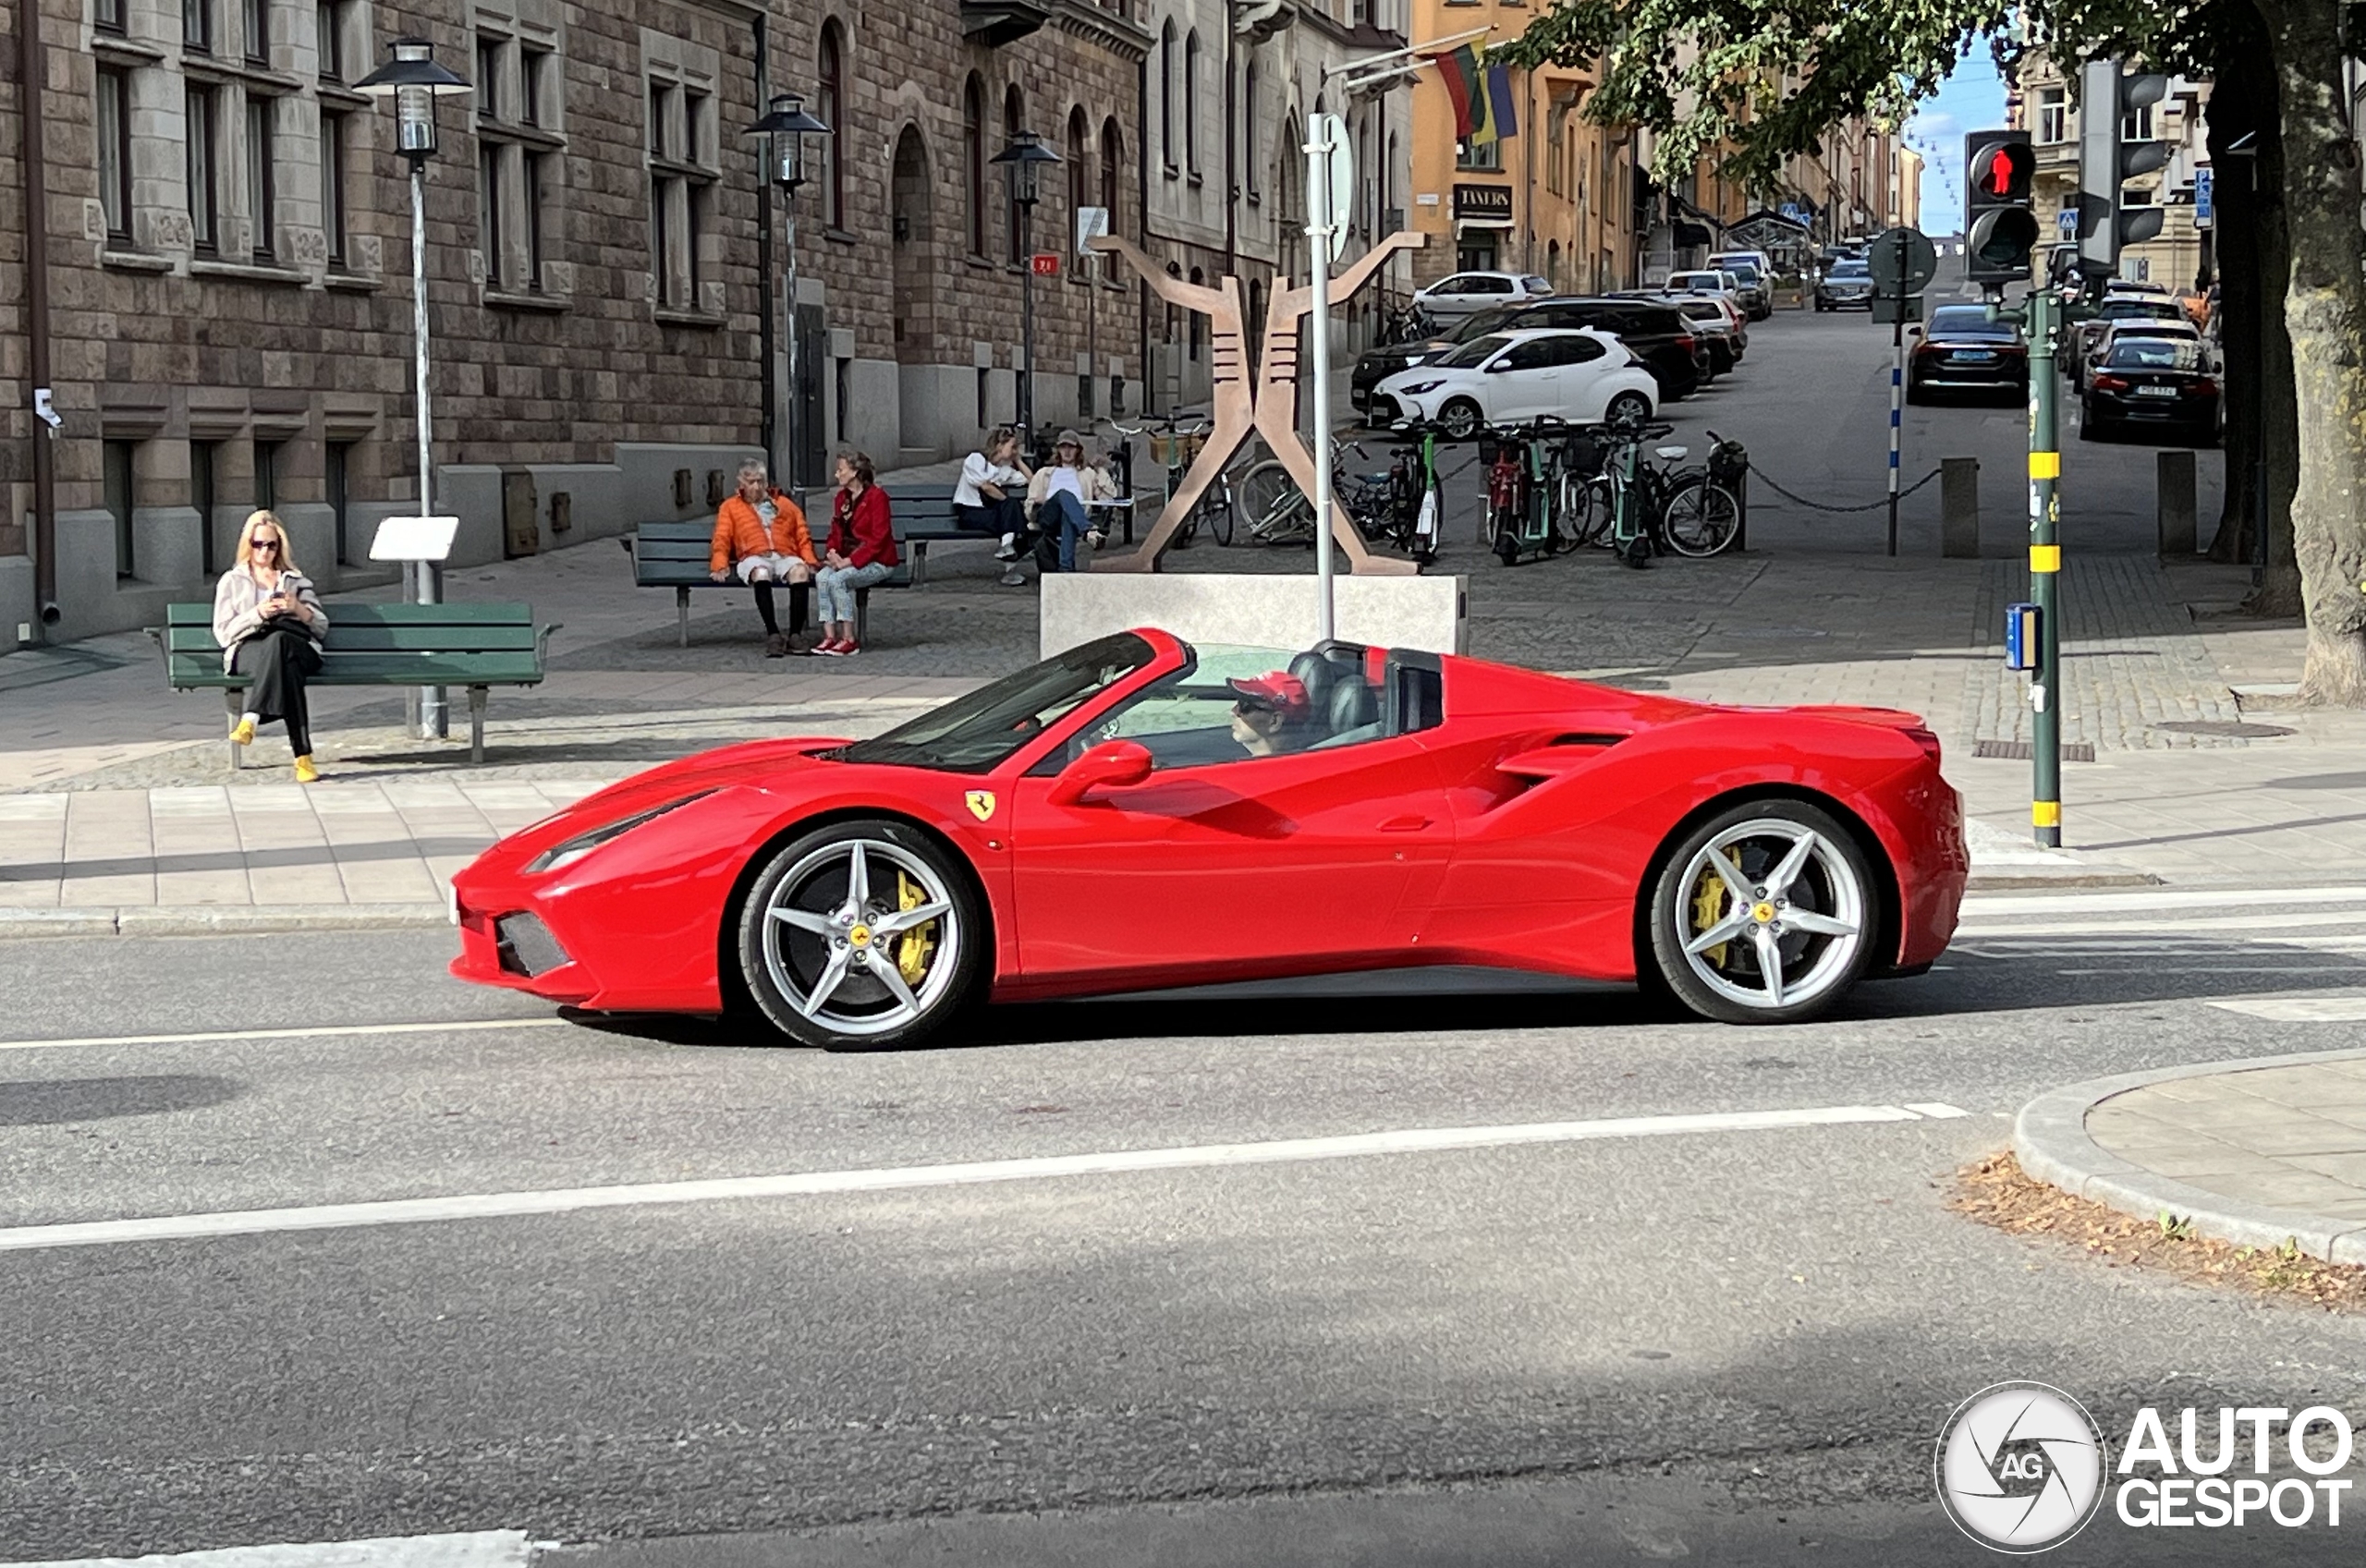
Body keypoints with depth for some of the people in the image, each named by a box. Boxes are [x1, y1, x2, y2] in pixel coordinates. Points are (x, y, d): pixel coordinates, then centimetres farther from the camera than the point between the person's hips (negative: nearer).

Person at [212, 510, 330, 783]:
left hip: (299, 649, 1)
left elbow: (322, 627, 20)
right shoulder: (231, 581, 24)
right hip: (247, 650, -1)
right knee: (285, 668, -40)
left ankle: (250, 721, -53)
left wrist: (299, 609, -2)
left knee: (277, 640, -40)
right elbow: (223, 633, 10)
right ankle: (302, 756, -54)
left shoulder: (296, 580, 29)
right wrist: (257, 614, -7)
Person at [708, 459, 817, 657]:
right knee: (761, 573, -40)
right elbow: (722, 540, 12)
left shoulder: (785, 505, 27)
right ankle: (773, 635, -44)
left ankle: (794, 637, -39)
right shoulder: (730, 507, 23)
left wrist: (810, 562, 2)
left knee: (800, 571, -35)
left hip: (785, 557, 2)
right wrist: (720, 565, -7)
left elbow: (803, 538, 21)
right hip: (754, 559, -1)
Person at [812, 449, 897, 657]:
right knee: (821, 577, -22)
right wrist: (832, 553, -7)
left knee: (838, 579, -30)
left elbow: (878, 538, -16)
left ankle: (848, 640, -24)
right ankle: (829, 636, -25)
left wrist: (849, 561, -21)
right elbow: (836, 533, 17)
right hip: (846, 560, 7)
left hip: (875, 562, -7)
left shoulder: (876, 496, -10)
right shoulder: (842, 498, 14)